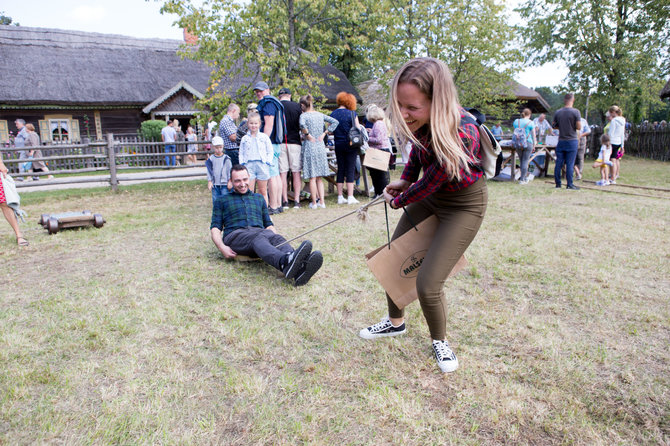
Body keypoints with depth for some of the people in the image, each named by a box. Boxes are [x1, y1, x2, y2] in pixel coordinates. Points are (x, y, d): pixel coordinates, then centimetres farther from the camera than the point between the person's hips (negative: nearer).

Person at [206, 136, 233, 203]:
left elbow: (229, 170, 1)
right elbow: (209, 171, 7)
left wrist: (230, 181, -2)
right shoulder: (211, 159, 3)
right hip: (215, 184, 2)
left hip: (224, 183, -2)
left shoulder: (226, 158, -2)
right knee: (215, 200, 7)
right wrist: (209, 181, 2)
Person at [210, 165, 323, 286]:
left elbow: (268, 224, 27)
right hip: (235, 235, -3)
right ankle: (285, 262, -72)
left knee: (276, 238, -34)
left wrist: (277, 241, 5)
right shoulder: (221, 201, 22)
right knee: (258, 237, -38)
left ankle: (300, 267, -66)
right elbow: (215, 228, 13)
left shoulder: (259, 198, 30)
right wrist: (222, 247, -9)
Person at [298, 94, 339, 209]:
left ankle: (314, 202, 6)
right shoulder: (320, 115, 8)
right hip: (321, 147, 5)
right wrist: (324, 133, 6)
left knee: (312, 177, 1)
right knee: (319, 177, 13)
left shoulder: (304, 115, -7)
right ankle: (321, 201, 12)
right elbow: (335, 122, 8)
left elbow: (302, 125, -29)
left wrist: (307, 134, -14)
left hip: (310, 147, -5)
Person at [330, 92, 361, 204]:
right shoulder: (352, 113, -7)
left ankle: (340, 197, 10)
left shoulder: (333, 114, 2)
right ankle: (350, 197, -2)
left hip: (338, 145, 3)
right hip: (350, 145, -3)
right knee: (350, 170, 0)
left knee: (340, 170, 9)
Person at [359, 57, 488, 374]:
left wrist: (398, 201, -7)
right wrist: (404, 181, 3)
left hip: (464, 205, -7)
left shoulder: (461, 135, -37)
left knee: (428, 284, -12)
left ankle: (439, 340, 20)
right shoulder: (421, 121, -17)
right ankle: (395, 323, 35)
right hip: (430, 196, 7)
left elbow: (428, 184, -23)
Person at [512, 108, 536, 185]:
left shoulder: (516, 121, 6)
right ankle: (522, 179, 1)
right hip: (528, 143, -4)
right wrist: (534, 145, 8)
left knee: (522, 160, 15)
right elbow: (533, 135, -1)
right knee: (525, 161, 1)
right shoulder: (531, 123, -5)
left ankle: (525, 177, 25)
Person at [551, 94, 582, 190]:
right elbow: (579, 127, -10)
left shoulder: (558, 113, 3)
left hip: (561, 141, 4)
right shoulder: (575, 112, -9)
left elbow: (553, 126, 12)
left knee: (559, 163, 6)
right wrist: (572, 125, 9)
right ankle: (570, 185, 1)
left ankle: (558, 184, 11)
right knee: (570, 164, -2)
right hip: (572, 141, -4)